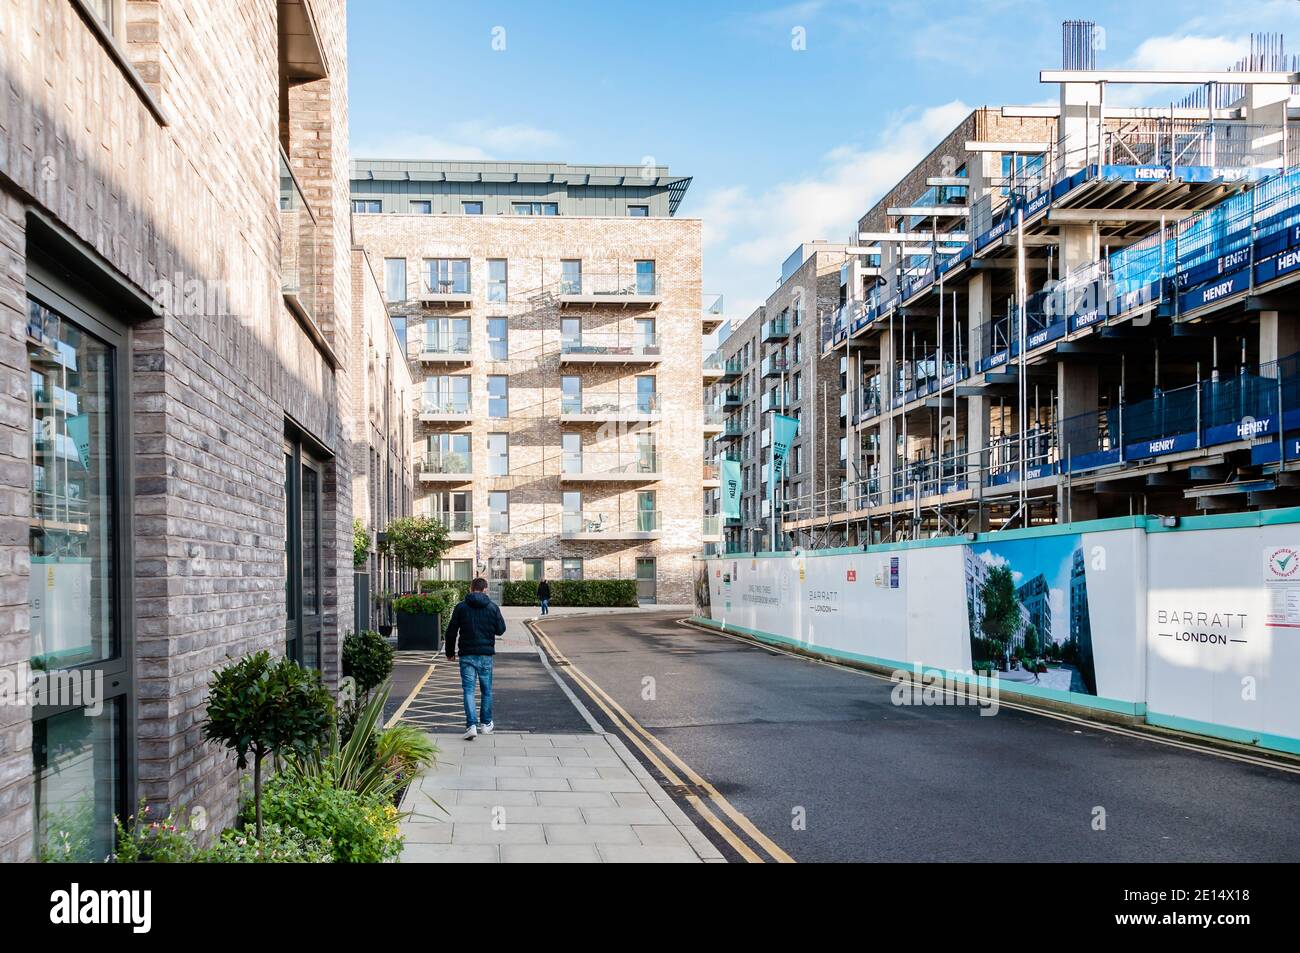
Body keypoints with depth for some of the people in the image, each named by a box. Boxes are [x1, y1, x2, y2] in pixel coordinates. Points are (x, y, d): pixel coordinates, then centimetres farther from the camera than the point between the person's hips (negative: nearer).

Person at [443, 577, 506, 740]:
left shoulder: (461, 607, -2)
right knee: (487, 690, 15)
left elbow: (451, 631, 0)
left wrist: (450, 652, 13)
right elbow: (501, 630, 1)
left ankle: (471, 725, -14)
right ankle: (486, 724, 23)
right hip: (486, 655, 1)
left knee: (468, 690, -1)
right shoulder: (492, 607, -2)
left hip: (466, 655, -1)